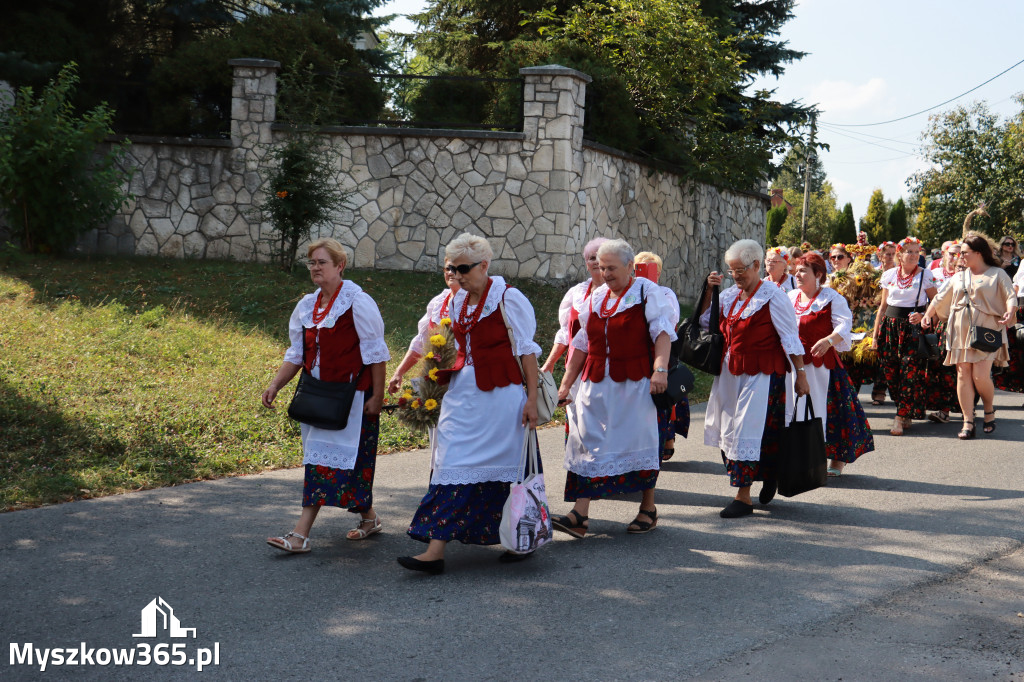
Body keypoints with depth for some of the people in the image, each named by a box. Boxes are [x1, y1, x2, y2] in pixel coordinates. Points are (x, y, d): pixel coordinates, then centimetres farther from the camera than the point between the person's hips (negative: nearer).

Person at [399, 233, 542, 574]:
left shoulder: (508, 298, -8)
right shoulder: (457, 302, 12)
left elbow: (527, 350, -9)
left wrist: (532, 397, -13)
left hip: (500, 393, -6)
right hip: (462, 393, 6)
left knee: (505, 467, 2)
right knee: (452, 465, 0)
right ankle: (436, 549, -1)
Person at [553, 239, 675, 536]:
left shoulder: (646, 291, -1)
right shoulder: (596, 296, 16)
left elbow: (662, 331, -12)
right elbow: (582, 342, 20)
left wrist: (660, 369, -26)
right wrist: (566, 383, 17)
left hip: (634, 382, -5)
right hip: (596, 383, 5)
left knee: (639, 441, 2)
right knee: (589, 442, -2)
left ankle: (648, 509, 16)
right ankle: (580, 514, -5)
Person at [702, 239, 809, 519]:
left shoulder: (772, 297, -10)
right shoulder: (729, 296, 10)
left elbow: (791, 339, -9)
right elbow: (705, 321, 17)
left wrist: (800, 375, -11)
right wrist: (709, 291, 4)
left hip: (762, 375, -7)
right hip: (731, 372, 7)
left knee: (747, 431, -8)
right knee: (728, 429, 11)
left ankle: (743, 497, -3)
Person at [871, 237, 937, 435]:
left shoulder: (925, 275, 1)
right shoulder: (889, 275, 9)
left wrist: (922, 316, -16)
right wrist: (875, 335, 12)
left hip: (914, 329, -3)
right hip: (890, 328, 3)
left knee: (910, 373, -9)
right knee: (890, 372, 1)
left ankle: (901, 417, -4)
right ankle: (906, 412, 17)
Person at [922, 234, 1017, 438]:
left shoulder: (997, 274, 3)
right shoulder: (959, 278, 19)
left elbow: (1011, 297, -6)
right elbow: (941, 298, 26)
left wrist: (1009, 312, -25)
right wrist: (928, 314, 15)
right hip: (961, 332, 5)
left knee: (980, 375, -13)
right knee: (963, 375, -2)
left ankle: (989, 411, 15)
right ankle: (968, 423, 0)